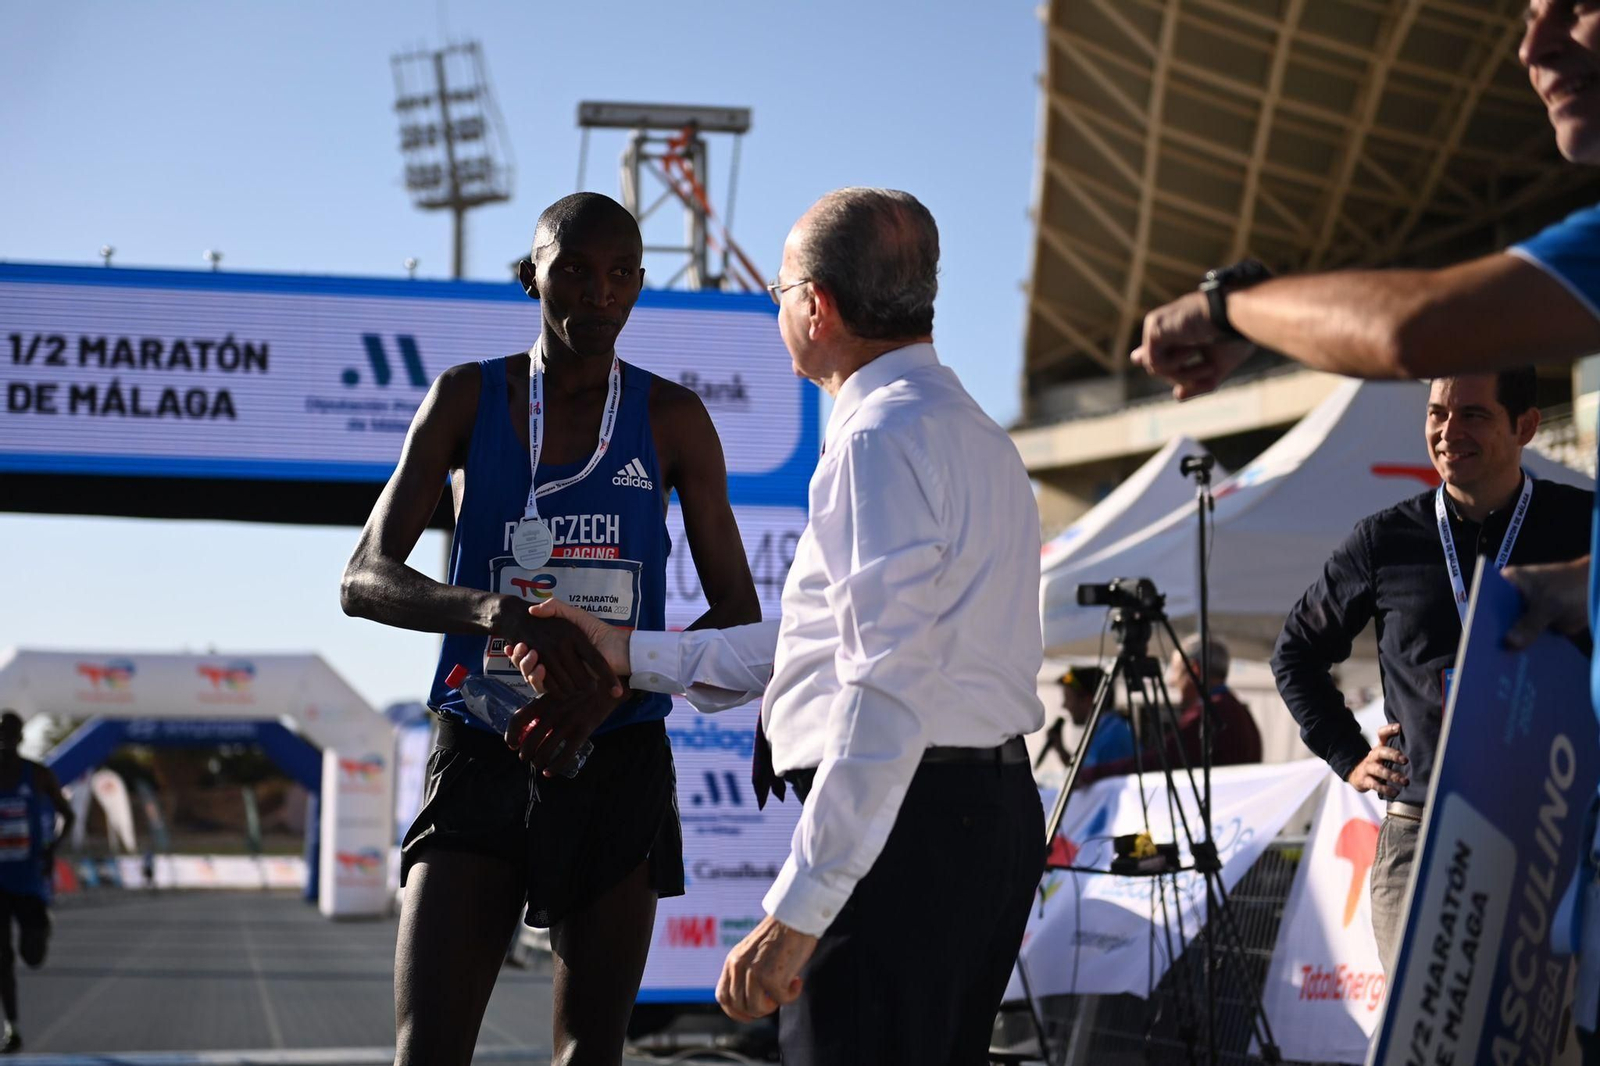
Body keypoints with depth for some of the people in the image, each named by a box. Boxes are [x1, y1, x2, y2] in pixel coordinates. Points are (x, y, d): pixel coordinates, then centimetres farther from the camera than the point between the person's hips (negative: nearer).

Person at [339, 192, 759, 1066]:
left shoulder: (672, 418, 2)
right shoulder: (467, 397, 2)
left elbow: (739, 616, 3)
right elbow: (364, 580, -7)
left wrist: (618, 681, -16)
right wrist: (500, 611, -27)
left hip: (617, 768, 1)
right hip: (481, 763, -1)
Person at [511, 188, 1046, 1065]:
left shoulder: (883, 439, -13)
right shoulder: (973, 436, 20)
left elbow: (889, 694, -22)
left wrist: (796, 910, -24)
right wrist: (630, 654, 28)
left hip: (903, 821, -10)